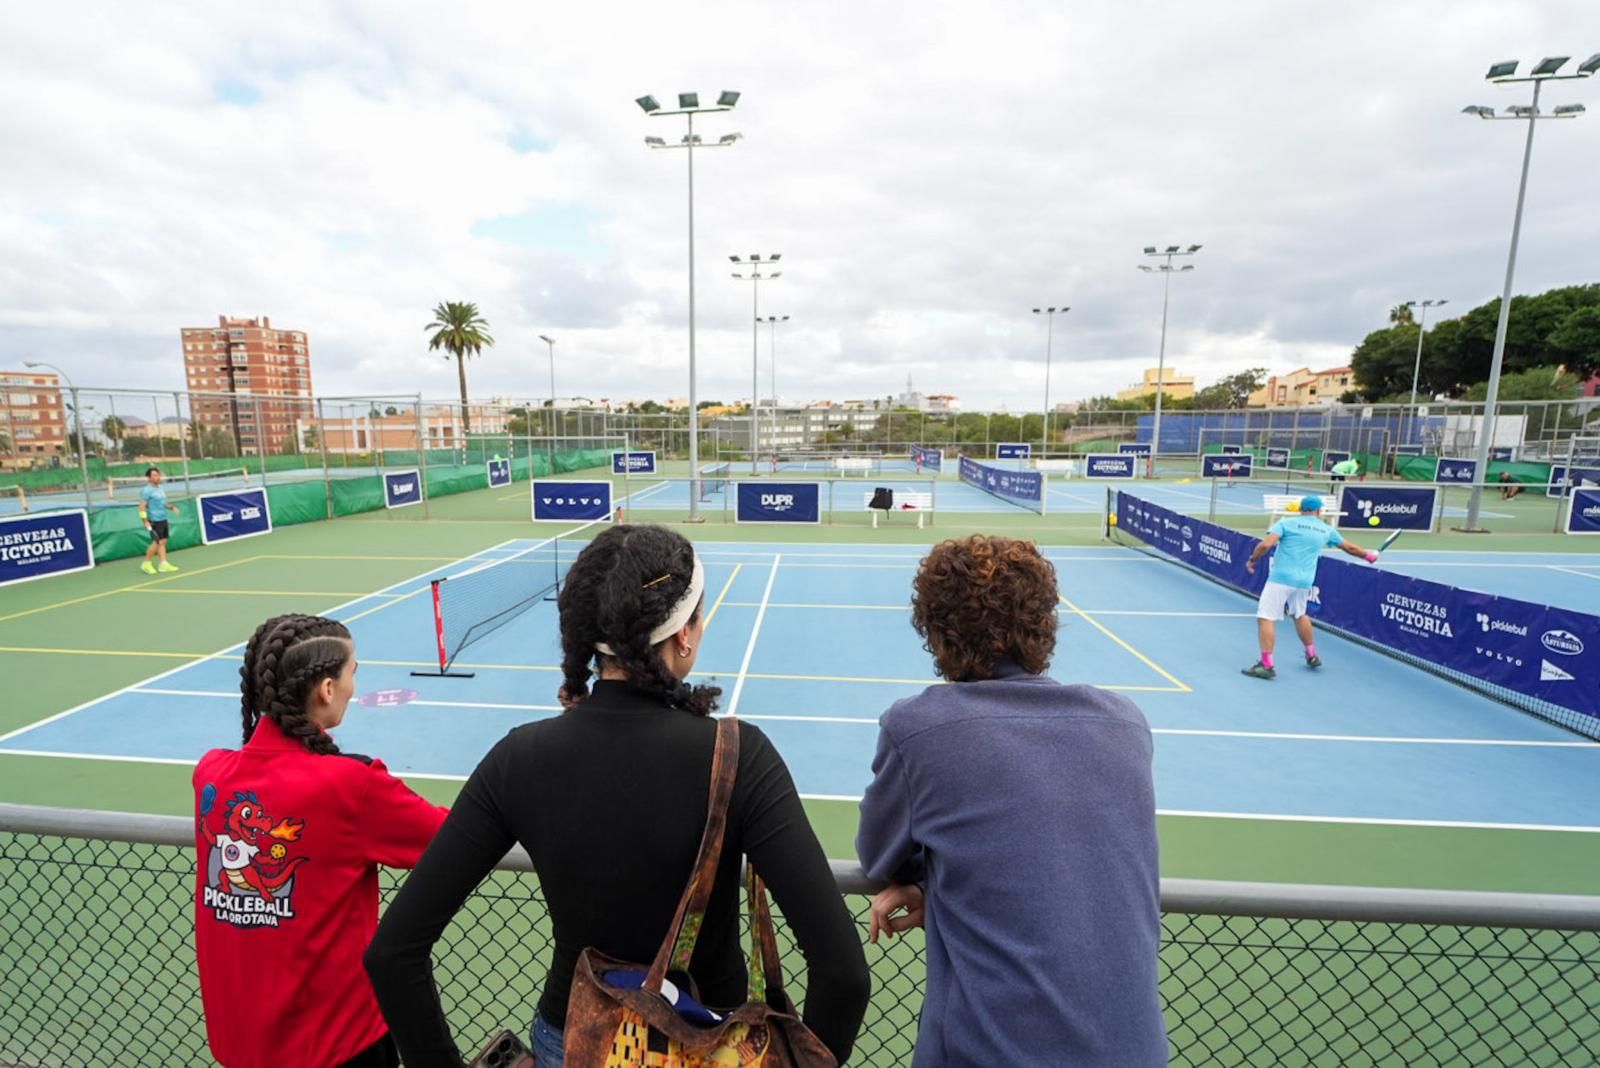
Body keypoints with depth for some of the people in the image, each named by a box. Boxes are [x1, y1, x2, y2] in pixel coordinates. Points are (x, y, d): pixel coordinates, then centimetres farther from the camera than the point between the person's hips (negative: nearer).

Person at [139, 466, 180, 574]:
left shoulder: (160, 489, 14)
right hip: (155, 521, -8)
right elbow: (142, 506, -14)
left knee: (163, 542, 7)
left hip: (163, 520, 8)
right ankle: (147, 564, 8)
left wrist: (171, 507, 8)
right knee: (156, 542, -6)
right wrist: (145, 521, -20)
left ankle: (164, 563, 10)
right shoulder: (146, 490, -11)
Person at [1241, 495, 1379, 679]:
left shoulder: (1286, 523, -1)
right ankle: (1312, 656, 41)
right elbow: (1350, 547, 28)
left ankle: (1267, 665, -11)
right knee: (1300, 615, 28)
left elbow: (1265, 544, -14)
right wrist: (1368, 555, 46)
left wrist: (1252, 560, 1)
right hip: (1305, 582, 6)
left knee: (1266, 617, -6)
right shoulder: (1326, 530, 13)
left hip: (1281, 578, -6)